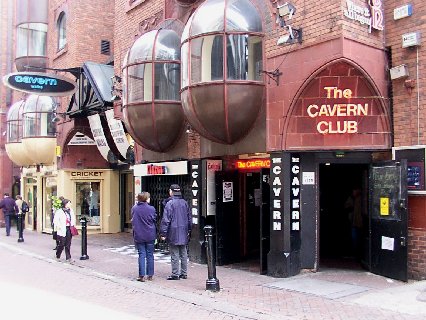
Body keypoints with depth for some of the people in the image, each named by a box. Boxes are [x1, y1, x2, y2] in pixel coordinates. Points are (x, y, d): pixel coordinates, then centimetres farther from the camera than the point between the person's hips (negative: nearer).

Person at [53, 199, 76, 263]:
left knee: (68, 245, 6)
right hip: (62, 230, -5)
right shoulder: (59, 212, -8)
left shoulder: (71, 211, 10)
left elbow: (73, 219, 22)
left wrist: (73, 225, 12)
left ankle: (68, 258, 10)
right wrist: (58, 226, -16)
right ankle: (57, 255, 24)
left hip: (69, 229, 5)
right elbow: (55, 220, -10)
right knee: (62, 244, 0)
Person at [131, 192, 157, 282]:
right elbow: (155, 219, 1)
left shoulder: (134, 208, -7)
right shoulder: (151, 209, -12)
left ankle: (142, 275, 2)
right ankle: (150, 275, 15)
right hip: (150, 235, -1)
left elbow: (133, 221, 5)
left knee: (141, 255, 6)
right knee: (150, 255, 10)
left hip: (138, 235, 1)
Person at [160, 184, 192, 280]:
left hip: (173, 232, -6)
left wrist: (163, 233, -10)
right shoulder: (185, 203, 8)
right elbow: (189, 218, 15)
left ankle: (175, 274, 4)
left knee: (174, 254, 0)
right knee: (183, 253, 12)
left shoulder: (170, 203, -12)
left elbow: (166, 220, -14)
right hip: (183, 232, 6)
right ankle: (184, 273, 18)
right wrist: (188, 230, 24)